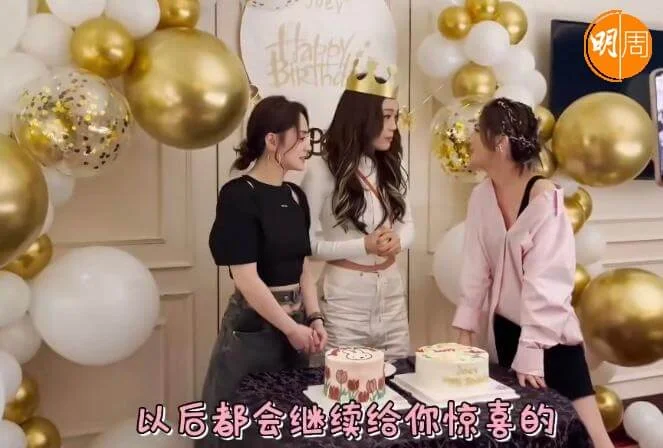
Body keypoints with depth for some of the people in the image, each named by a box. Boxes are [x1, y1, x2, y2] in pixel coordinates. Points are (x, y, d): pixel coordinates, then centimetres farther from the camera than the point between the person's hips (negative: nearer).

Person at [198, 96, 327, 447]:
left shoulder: (296, 196, 7)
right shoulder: (238, 195, -15)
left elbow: (303, 267, 11)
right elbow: (246, 278, -18)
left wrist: (314, 318, -1)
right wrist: (290, 327, -11)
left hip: (296, 324, 7)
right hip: (253, 328, -7)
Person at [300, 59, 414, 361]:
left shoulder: (390, 167, 7)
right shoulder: (322, 170, -12)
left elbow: (408, 224, 11)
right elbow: (306, 243, -13)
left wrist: (397, 241, -11)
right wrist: (364, 246, -21)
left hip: (392, 291, 6)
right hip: (346, 294, -6)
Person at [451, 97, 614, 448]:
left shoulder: (545, 198, -20)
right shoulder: (481, 197, -2)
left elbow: (545, 281, -22)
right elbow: (475, 270, 1)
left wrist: (531, 350, -22)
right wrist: (465, 332, -1)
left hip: (549, 335, -6)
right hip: (503, 330, 6)